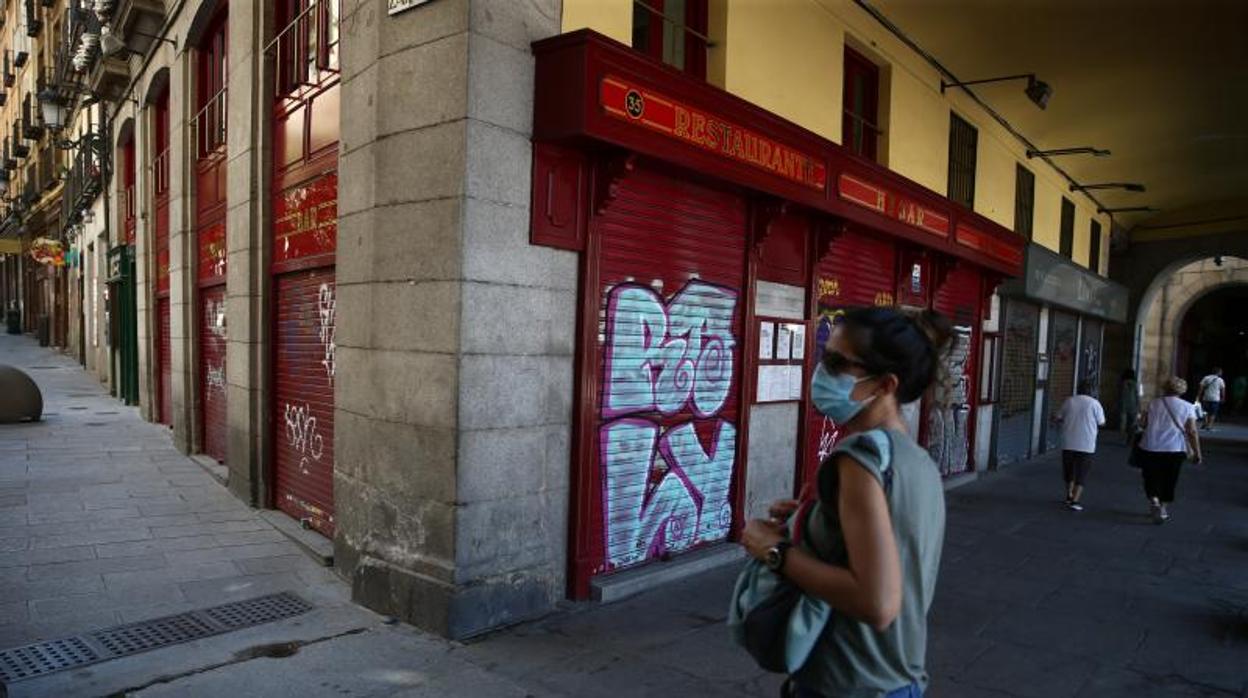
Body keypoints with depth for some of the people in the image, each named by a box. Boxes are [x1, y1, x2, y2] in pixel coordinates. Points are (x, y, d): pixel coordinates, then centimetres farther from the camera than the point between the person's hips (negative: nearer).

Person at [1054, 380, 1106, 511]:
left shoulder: (1069, 401, 1)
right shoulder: (1094, 403, -6)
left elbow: (1059, 419, 7)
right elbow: (1101, 423, 0)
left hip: (1068, 443, 2)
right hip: (1086, 445, -2)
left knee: (1069, 470, 19)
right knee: (1081, 473, 3)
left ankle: (1069, 496, 31)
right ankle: (1074, 501, -4)